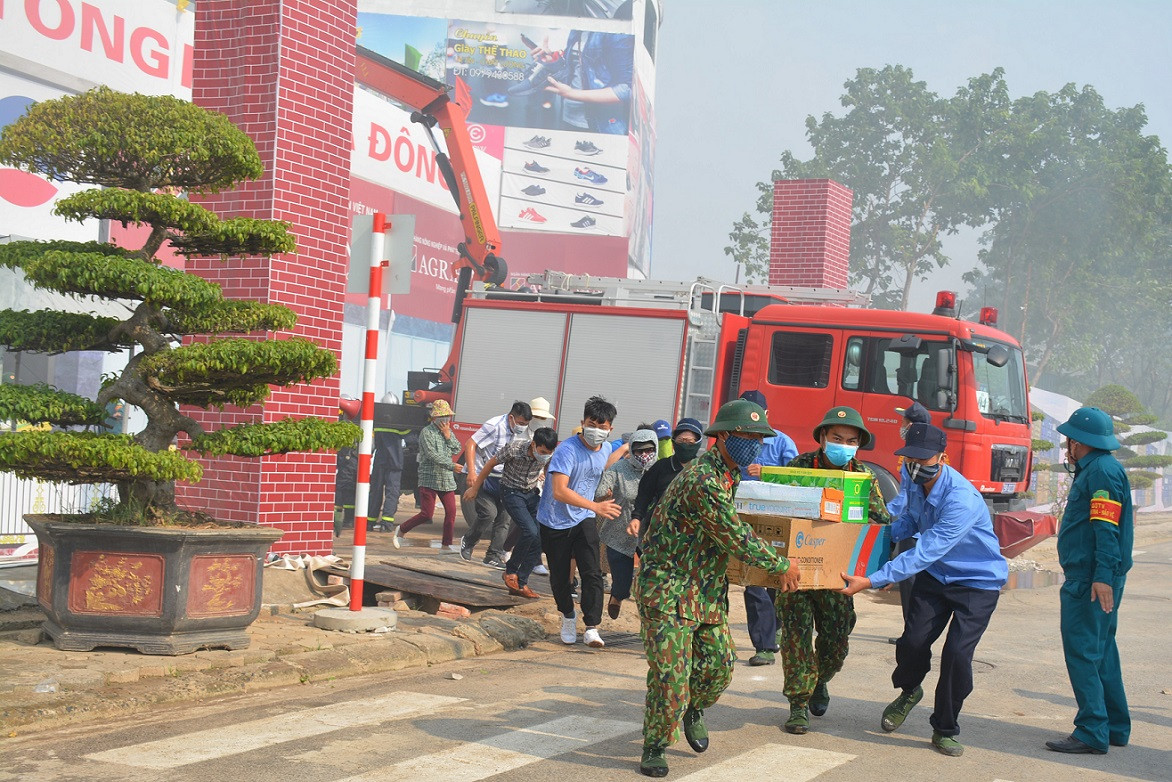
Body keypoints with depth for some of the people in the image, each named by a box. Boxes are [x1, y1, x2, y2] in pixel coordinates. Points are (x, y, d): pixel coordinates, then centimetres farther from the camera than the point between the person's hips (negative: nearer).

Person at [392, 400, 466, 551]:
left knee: (451, 511, 0)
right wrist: (451, 466, -24)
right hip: (429, 479, -6)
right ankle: (400, 530, 14)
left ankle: (446, 544, 7)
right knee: (426, 514, -7)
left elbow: (457, 449, 5)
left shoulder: (448, 431, 13)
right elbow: (432, 455, -18)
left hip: (447, 480, 7)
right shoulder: (427, 432, -9)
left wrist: (448, 436, -8)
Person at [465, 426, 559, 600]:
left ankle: (520, 584, 6)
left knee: (539, 540, -4)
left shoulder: (551, 455, -14)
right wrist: (474, 488, -3)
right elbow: (491, 464, -12)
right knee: (530, 532, -23)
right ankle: (510, 570, -1)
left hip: (532, 493, 5)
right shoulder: (515, 448, -26)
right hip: (511, 492, -5)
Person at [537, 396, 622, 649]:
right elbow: (559, 491, -33)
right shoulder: (567, 450, -24)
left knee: (592, 574, -10)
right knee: (559, 577, 8)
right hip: (555, 523, -4)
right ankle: (568, 616, 34)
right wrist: (595, 506, -39)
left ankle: (592, 628, -6)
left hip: (584, 521, 4)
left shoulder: (605, 452, -1)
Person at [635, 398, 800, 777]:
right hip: (669, 587, -9)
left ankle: (692, 710, 37)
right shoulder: (702, 480, -23)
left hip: (706, 589, 9)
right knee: (670, 672, -7)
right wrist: (781, 566, -11)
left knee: (718, 663, 9)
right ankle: (654, 747, 9)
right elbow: (736, 538, -21)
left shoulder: (729, 477, 10)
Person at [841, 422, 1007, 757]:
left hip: (978, 582, -6)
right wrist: (885, 534, -9)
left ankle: (945, 730, 6)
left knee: (957, 653, -17)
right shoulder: (914, 481, -9)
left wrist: (871, 582, -41)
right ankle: (909, 692, 29)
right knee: (912, 641, -6)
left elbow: (925, 553, -38)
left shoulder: (962, 499, -34)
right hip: (935, 576, 6)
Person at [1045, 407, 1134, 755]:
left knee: (1082, 651, -9)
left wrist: (1103, 576, -28)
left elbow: (1107, 528, -23)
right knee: (1101, 650, 16)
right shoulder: (1095, 469, 19)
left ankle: (1092, 733, -8)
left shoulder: (1102, 471, -15)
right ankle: (1115, 727, 23)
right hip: (1094, 578, 11)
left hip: (1091, 580, -11)